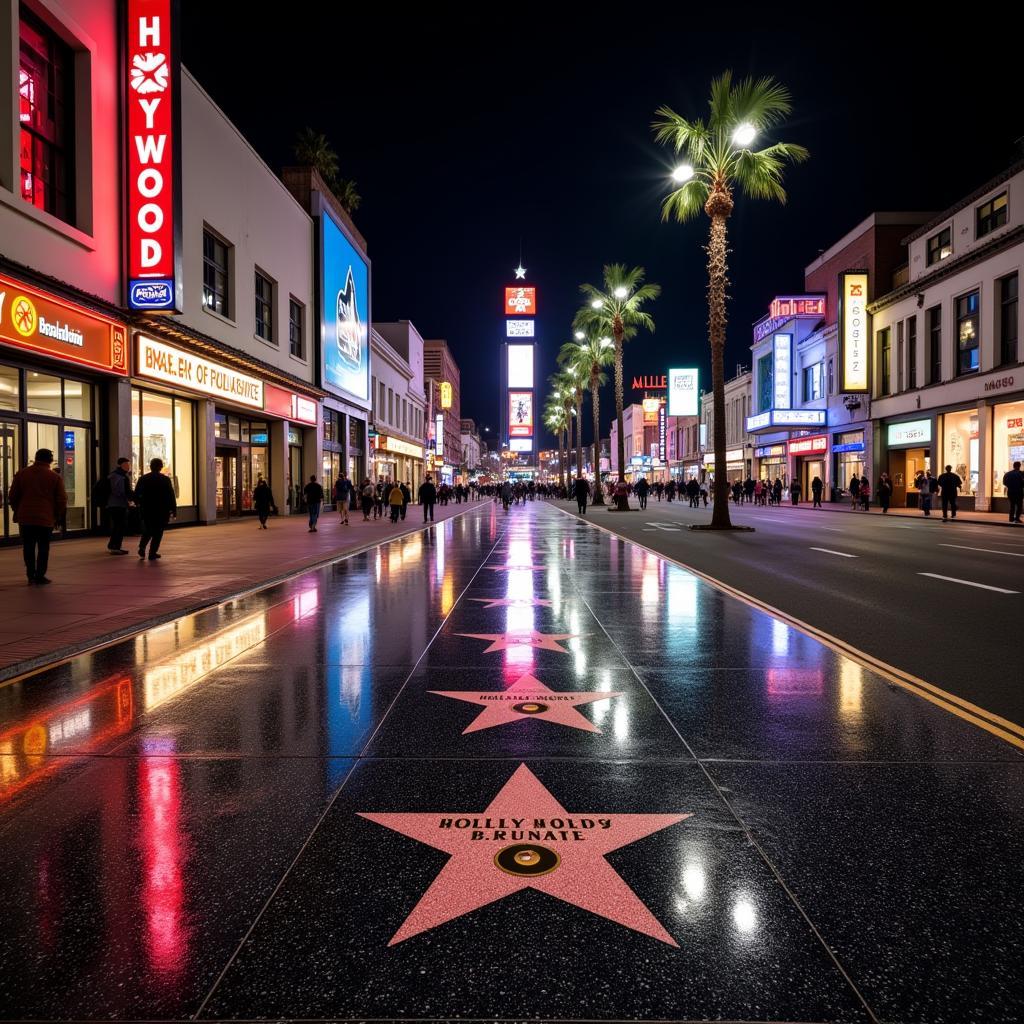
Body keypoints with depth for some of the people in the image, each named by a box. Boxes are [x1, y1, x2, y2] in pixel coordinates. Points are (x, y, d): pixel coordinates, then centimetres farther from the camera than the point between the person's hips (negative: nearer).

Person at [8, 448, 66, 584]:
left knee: (28, 548, 13)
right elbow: (62, 500, -3)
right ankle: (40, 576, 5)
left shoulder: (21, 473, 5)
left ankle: (30, 575, 14)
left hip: (25, 517, 2)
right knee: (43, 548, 6)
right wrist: (59, 517, 11)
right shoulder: (55, 477, -3)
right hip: (46, 518, -2)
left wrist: (17, 511, 21)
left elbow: (12, 496, 7)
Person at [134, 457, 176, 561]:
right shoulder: (165, 479, -6)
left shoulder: (143, 478, 1)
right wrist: (174, 510, -3)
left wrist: (138, 504, 21)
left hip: (146, 510, 3)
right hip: (161, 510, -3)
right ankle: (152, 554, 2)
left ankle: (142, 548, 0)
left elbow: (136, 494, 2)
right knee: (158, 532, 5)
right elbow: (171, 496, -7)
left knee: (147, 530, 20)